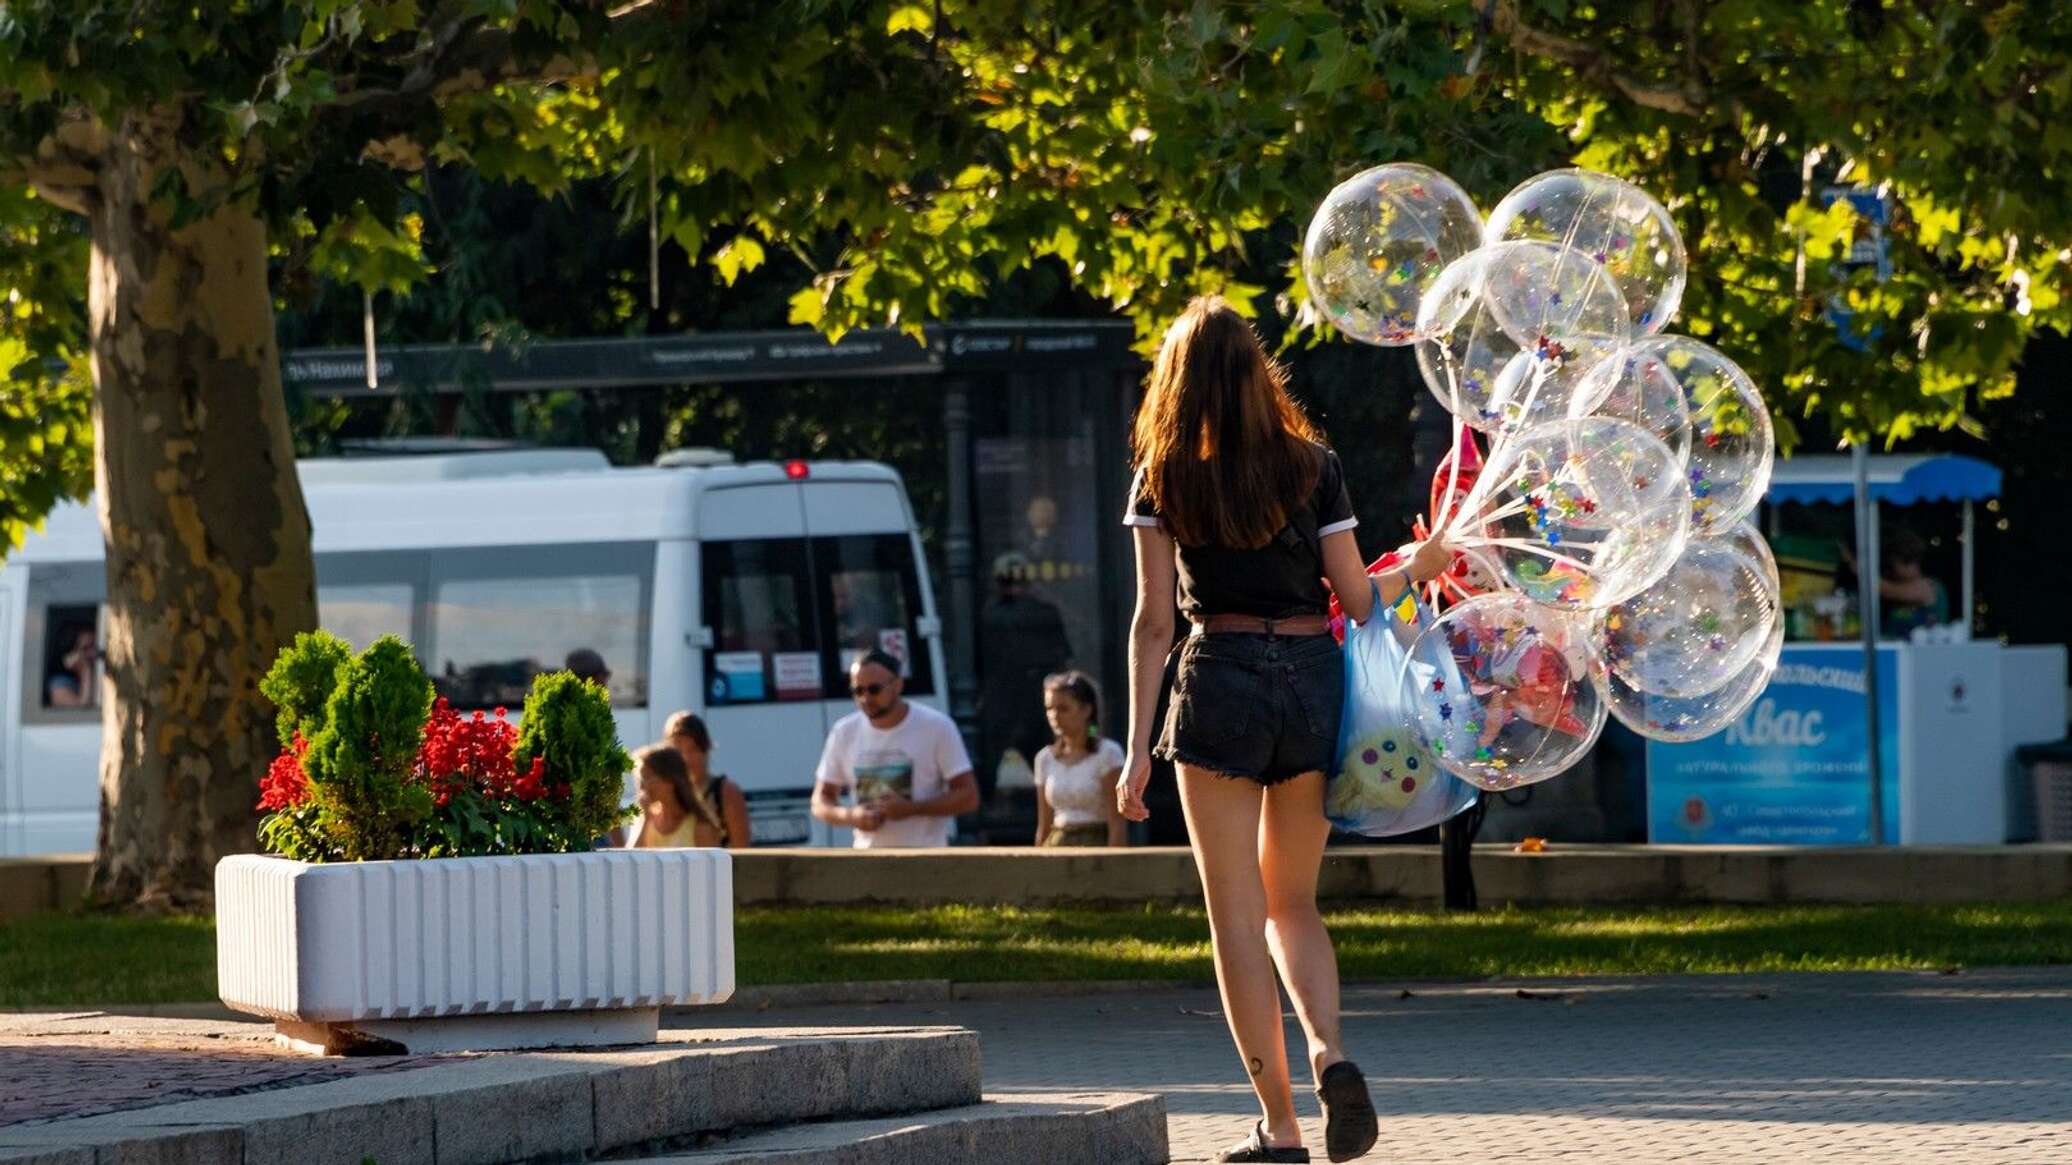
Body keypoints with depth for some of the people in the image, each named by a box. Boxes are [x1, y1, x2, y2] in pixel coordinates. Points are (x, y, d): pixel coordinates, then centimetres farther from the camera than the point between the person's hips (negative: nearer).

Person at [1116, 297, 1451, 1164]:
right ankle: (1329, 1052, -12)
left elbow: (1154, 619, -4)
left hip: (1221, 679, -2)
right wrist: (1417, 570, 22)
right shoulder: (1312, 467, 3)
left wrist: (1138, 750, -3)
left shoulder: (1165, 480, 0)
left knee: (1238, 913, 3)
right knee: (1292, 903, 15)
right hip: (1312, 679, 2)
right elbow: (1356, 600, 1)